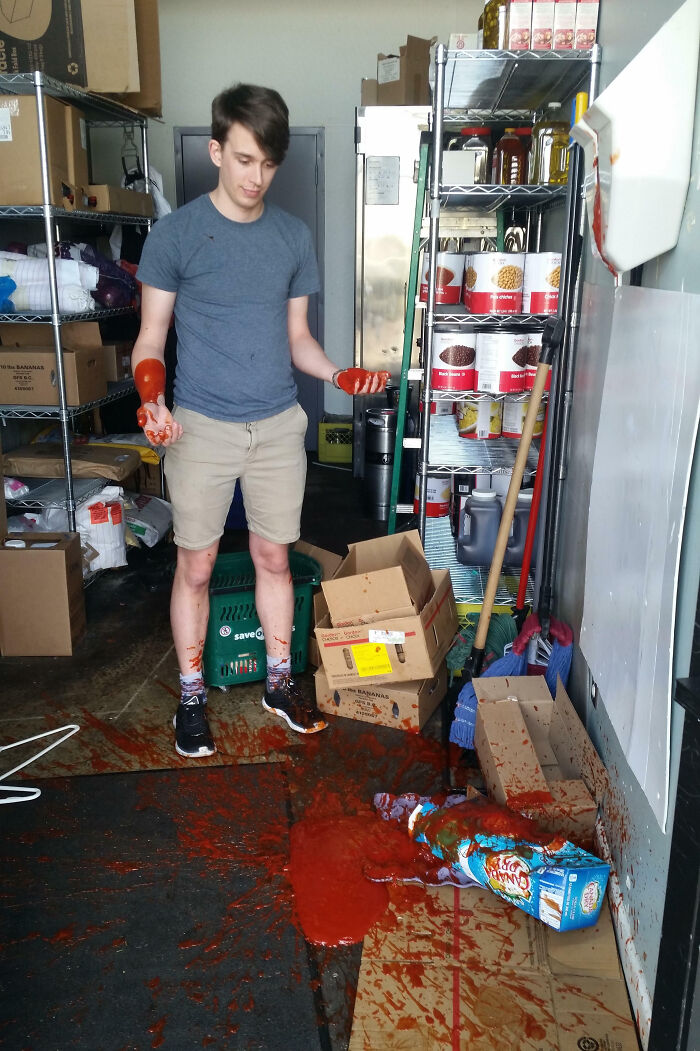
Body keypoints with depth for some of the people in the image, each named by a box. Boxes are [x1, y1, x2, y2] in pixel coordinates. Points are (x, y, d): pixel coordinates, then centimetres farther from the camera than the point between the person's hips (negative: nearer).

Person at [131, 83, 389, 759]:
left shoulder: (293, 237, 7)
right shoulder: (175, 234, -4)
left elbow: (296, 338, 11)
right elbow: (151, 338, -3)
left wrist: (336, 374, -8)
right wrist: (152, 397, -23)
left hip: (278, 425, 3)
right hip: (201, 426, -3)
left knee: (274, 557, 12)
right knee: (195, 567, 6)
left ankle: (278, 681, 30)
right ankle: (191, 696, 23)